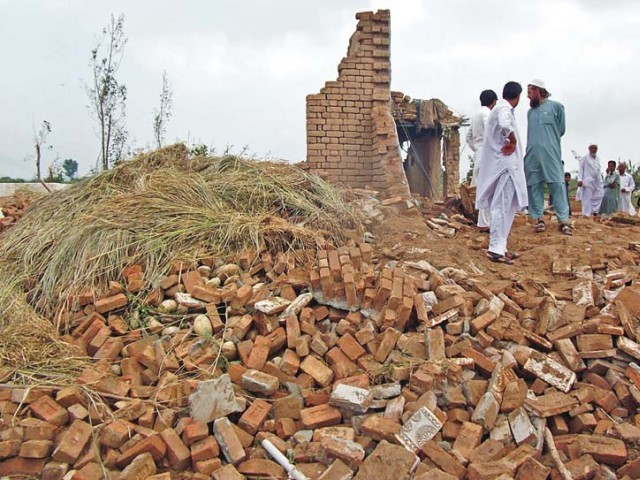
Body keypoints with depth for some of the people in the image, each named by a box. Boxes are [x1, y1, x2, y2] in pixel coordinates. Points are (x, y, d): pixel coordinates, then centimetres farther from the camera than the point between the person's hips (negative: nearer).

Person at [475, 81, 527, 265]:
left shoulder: (499, 108, 20)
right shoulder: (504, 109, -11)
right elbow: (504, 125, -34)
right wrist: (513, 141, -20)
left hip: (502, 164, 10)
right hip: (505, 164, -10)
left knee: (504, 207, 13)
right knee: (502, 207, -9)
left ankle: (499, 247, 17)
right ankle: (496, 249, -8)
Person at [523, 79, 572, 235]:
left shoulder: (556, 106, 7)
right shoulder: (530, 112, 20)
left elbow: (561, 129, 11)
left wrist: (549, 140, 15)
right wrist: (536, 142, 9)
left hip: (550, 152, -4)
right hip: (531, 154, 5)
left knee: (557, 184, -7)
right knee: (534, 185, 1)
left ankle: (564, 220, -8)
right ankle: (539, 218, 5)